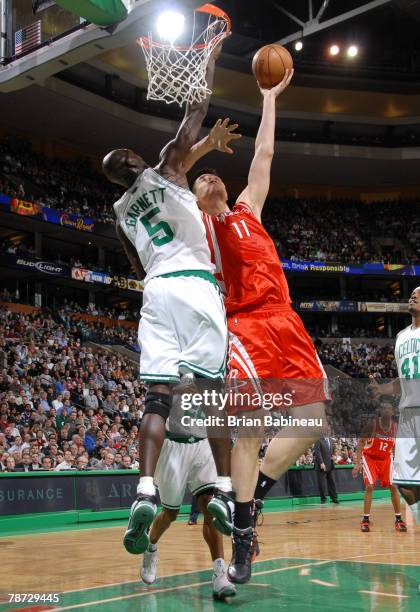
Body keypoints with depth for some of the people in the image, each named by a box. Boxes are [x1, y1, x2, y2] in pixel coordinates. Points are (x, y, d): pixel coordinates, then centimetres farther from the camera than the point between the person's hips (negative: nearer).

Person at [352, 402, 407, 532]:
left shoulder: (395, 427, -10)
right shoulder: (373, 424, -21)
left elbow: (396, 446, 4)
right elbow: (361, 443, -16)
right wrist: (357, 463, -21)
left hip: (386, 459, 4)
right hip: (369, 457, -3)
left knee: (393, 486, -5)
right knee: (370, 486, -15)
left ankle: (398, 519, 5)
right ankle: (365, 519, -4)